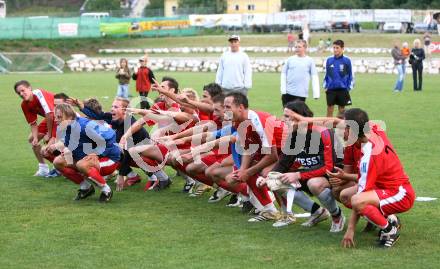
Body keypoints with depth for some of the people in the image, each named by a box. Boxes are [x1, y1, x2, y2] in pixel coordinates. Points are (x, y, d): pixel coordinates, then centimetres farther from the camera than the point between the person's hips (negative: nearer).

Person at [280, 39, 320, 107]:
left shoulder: (310, 61, 2)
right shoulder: (290, 59, 7)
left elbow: (314, 77, -1)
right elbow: (283, 74, 9)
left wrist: (316, 93, -9)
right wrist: (283, 90, -1)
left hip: (301, 94, -2)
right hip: (287, 92, 3)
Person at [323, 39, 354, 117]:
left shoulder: (347, 61, -4)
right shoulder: (329, 60, 3)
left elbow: (351, 76, 2)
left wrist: (349, 88, -2)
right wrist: (325, 86, 6)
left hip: (342, 90, -2)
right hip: (331, 89, 2)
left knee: (341, 110, 6)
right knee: (329, 109, 3)